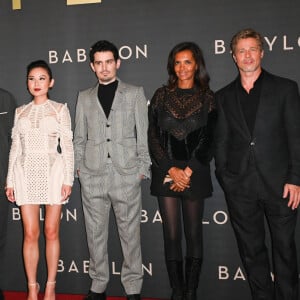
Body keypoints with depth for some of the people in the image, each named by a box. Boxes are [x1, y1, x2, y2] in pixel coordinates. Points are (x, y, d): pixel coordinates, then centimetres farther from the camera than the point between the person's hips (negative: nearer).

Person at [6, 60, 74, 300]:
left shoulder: (60, 109, 5)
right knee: (30, 233, 1)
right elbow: (15, 147, 12)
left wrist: (68, 179, -7)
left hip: (53, 172, -2)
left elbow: (67, 146, 0)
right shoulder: (20, 112, 12)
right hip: (26, 173, 2)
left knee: (52, 232, 2)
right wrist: (10, 180, 7)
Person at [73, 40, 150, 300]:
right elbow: (79, 137, 15)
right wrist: (78, 167, 6)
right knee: (95, 233, 8)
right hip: (93, 175, 2)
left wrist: (143, 168, -1)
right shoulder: (84, 97, 14)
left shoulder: (135, 93, 8)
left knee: (130, 232, 1)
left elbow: (143, 133, 5)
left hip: (126, 174, -2)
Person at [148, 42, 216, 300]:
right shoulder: (161, 95, 7)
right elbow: (153, 136, 2)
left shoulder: (207, 97, 5)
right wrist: (171, 169, -8)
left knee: (194, 233, 5)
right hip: (166, 172, 1)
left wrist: (188, 171, -9)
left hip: (195, 172, 0)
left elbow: (208, 139, 0)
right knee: (171, 235, 1)